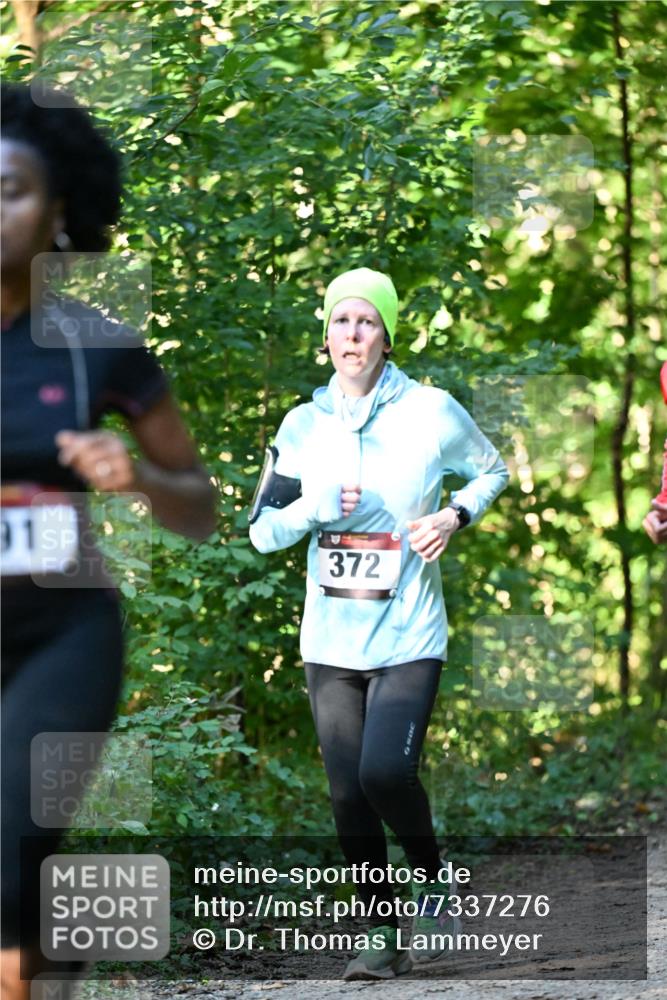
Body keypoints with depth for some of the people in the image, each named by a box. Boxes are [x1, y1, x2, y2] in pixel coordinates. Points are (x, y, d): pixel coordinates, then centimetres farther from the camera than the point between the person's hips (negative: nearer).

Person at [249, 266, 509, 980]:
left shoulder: (431, 411, -4)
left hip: (408, 637, -3)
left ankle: (431, 877, 9)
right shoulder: (303, 424, 4)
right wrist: (314, 510, -11)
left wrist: (454, 516, -5)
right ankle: (382, 933, 16)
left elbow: (492, 470, 14)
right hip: (330, 640, 3)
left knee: (386, 772, -20)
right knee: (348, 794, 1)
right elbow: (262, 530, 9)